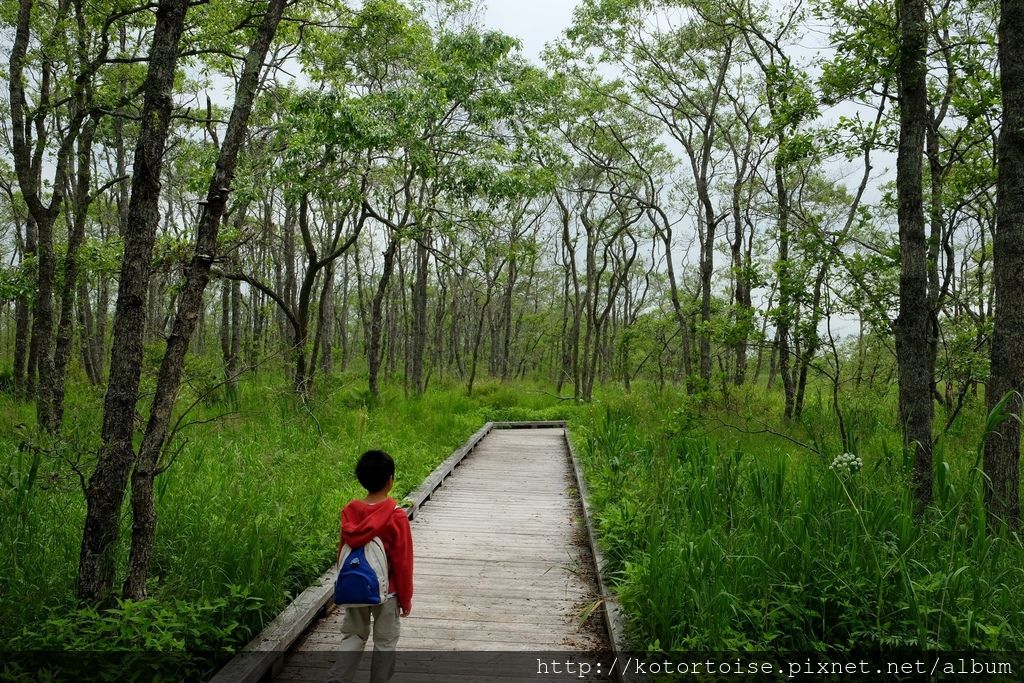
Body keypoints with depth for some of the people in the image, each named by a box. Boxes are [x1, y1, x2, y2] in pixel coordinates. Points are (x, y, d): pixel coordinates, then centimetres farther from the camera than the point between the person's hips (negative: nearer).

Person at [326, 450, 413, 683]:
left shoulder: (349, 511, -7)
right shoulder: (396, 516, -20)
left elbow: (343, 552, 4)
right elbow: (403, 562, -14)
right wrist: (406, 599, -2)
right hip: (385, 591, -4)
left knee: (353, 635, 19)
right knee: (385, 641, 13)